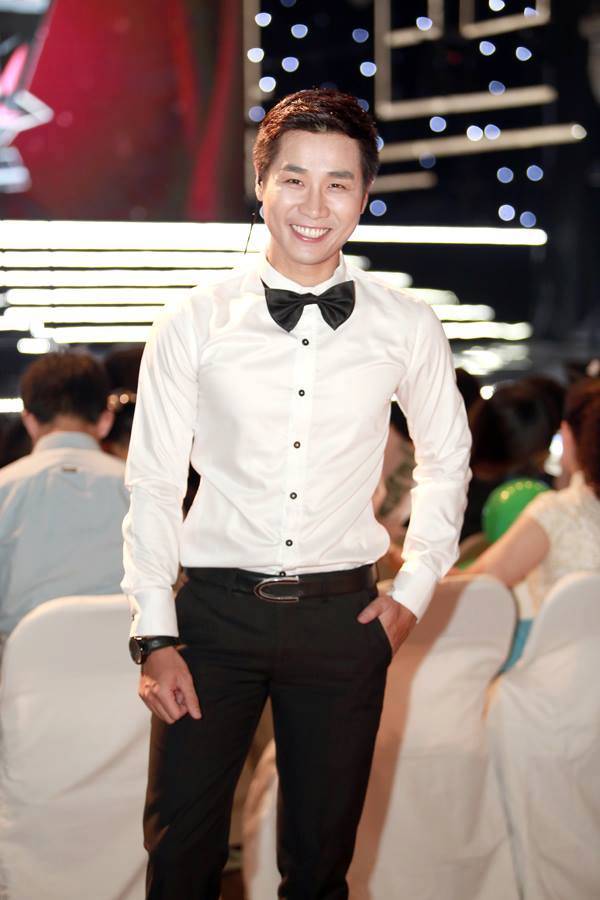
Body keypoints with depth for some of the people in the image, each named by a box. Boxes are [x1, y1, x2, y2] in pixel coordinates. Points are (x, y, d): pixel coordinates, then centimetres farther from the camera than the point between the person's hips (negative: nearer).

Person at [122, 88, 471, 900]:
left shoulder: (407, 330, -1)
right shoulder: (195, 324, -4)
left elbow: (446, 454, 16)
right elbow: (153, 483, 0)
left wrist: (417, 587, 8)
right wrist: (155, 635, -4)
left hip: (344, 616, 1)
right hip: (216, 610, -1)